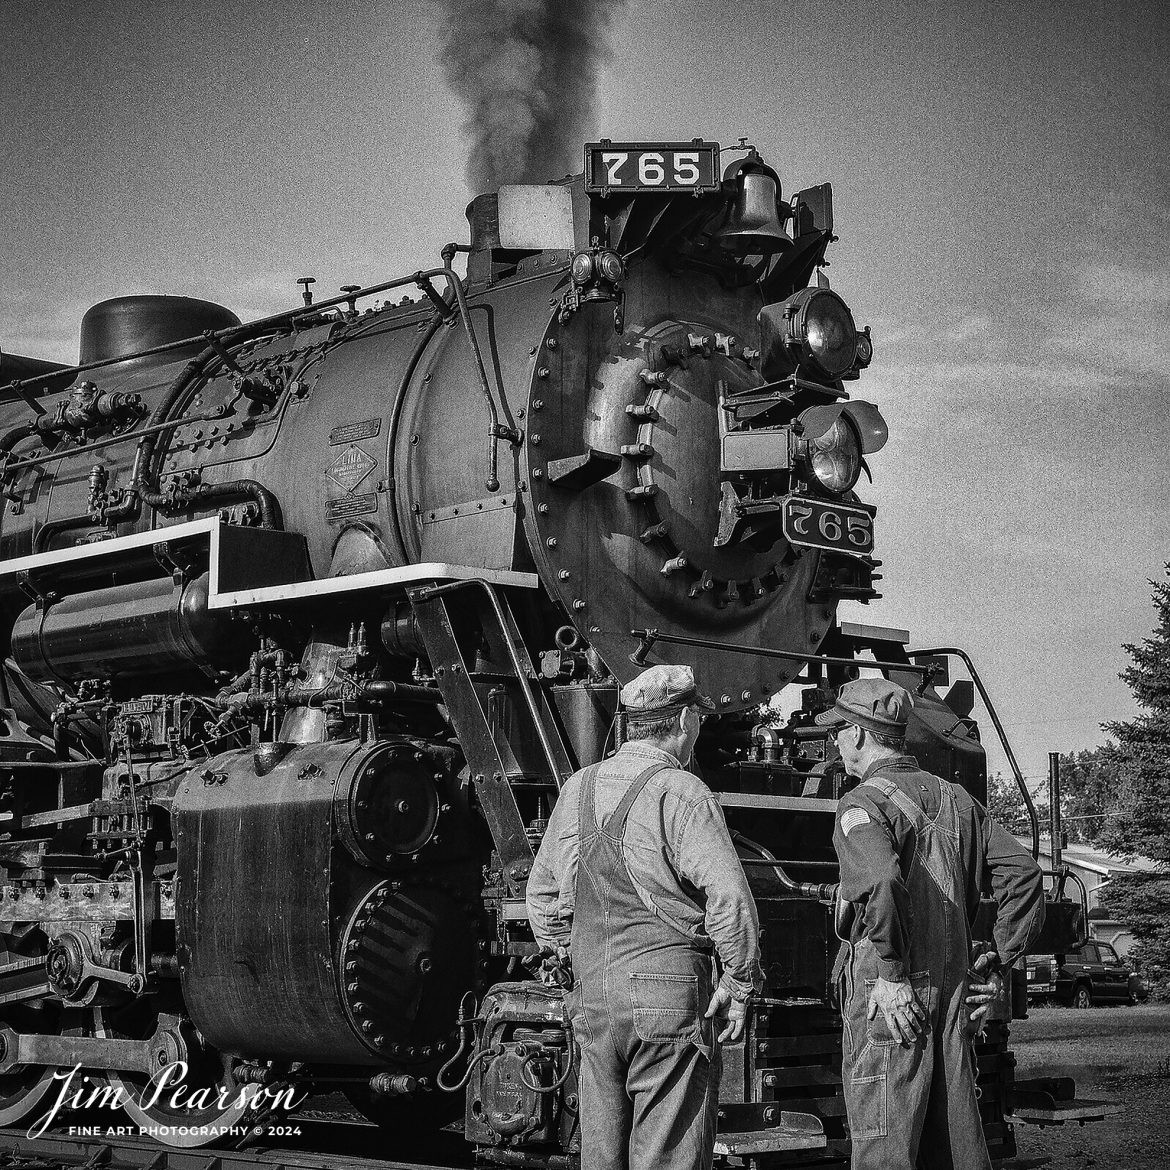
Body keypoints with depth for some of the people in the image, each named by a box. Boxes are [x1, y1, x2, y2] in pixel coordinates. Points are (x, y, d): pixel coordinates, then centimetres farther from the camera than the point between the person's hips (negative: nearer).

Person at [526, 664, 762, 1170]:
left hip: (591, 997, 7)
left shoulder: (578, 788, 11)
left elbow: (542, 892, 20)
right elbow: (729, 895, -18)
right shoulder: (680, 792, -10)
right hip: (669, 994, -7)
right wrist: (740, 983, -9)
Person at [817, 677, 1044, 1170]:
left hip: (890, 997, -7)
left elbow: (883, 881, -28)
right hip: (954, 989, 7)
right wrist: (998, 967, 14)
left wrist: (891, 975, -21)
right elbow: (1023, 872, 12)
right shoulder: (955, 797, 14)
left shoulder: (863, 803, -8)